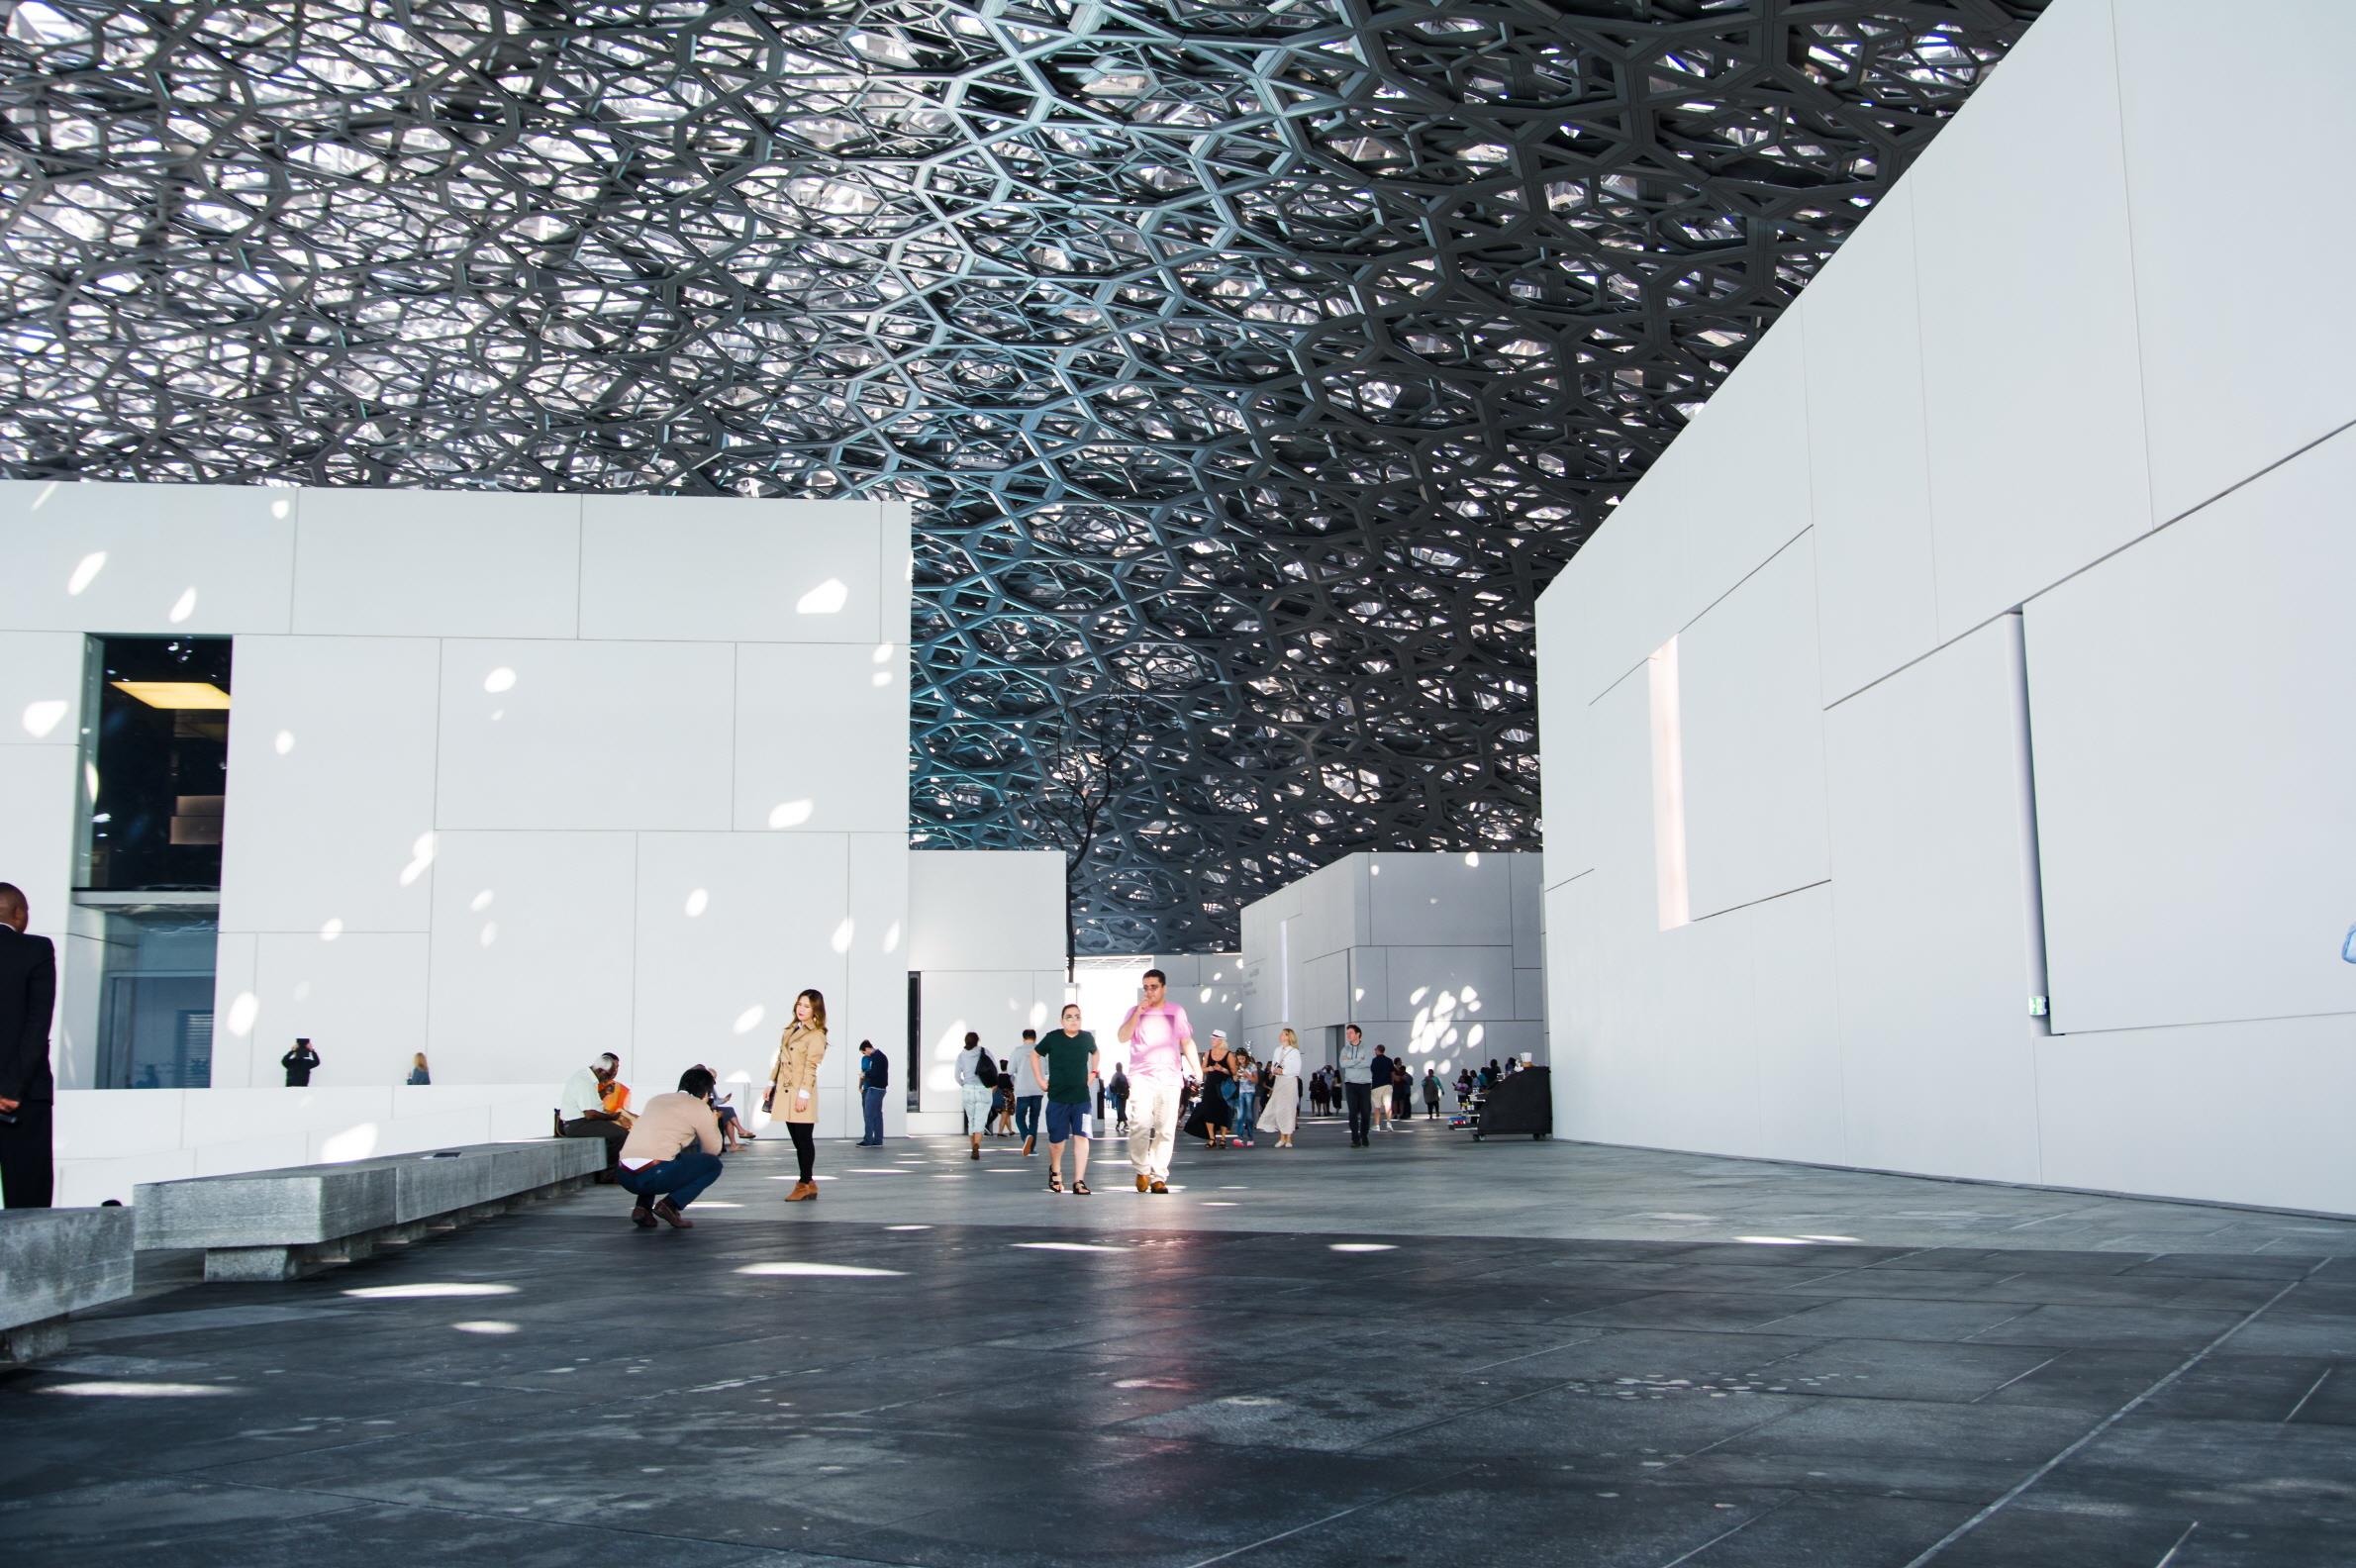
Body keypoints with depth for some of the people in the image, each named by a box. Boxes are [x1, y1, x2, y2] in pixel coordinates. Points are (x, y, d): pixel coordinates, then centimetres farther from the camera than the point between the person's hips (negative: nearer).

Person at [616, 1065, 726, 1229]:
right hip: (652, 1175, -6)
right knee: (713, 1164, 13)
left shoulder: (656, 1099, 25)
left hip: (624, 1176, 6)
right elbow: (713, 1150, 15)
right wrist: (714, 1123, 33)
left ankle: (643, 1208, 16)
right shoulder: (699, 1107, 7)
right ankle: (670, 1205, -2)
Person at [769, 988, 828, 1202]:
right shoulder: (790, 1030, 16)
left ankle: (806, 1184, 3)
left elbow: (810, 1067, -15)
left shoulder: (816, 1035, -9)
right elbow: (780, 1059, 19)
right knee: (797, 1140, 11)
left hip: (800, 1094, -8)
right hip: (785, 1092, 8)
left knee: (804, 1138, -3)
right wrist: (772, 1083, 15)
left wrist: (803, 1095, -20)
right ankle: (807, 1183, 16)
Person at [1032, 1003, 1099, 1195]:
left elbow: (1095, 1052, 23)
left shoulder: (1087, 1038, -1)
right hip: (1057, 1098, -1)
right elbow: (1035, 1055, 8)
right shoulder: (1053, 1038, -7)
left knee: (1081, 1136, -12)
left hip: (1081, 1098, 1)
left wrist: (1093, 1073, 12)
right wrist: (1040, 1080, 3)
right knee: (1056, 1140, 6)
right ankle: (1055, 1171, 36)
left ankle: (1079, 1181, -11)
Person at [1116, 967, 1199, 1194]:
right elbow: (1122, 1038, -3)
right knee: (1140, 1124, -16)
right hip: (1141, 1077, -1)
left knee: (1166, 1130, -3)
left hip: (1170, 1077, 1)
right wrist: (1138, 1012, -11)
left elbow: (1187, 1042, 13)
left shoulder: (1176, 1011, 11)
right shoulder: (1135, 1011, 9)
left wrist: (1197, 1068, 4)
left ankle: (1158, 1177, 1)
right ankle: (1142, 1170, 1)